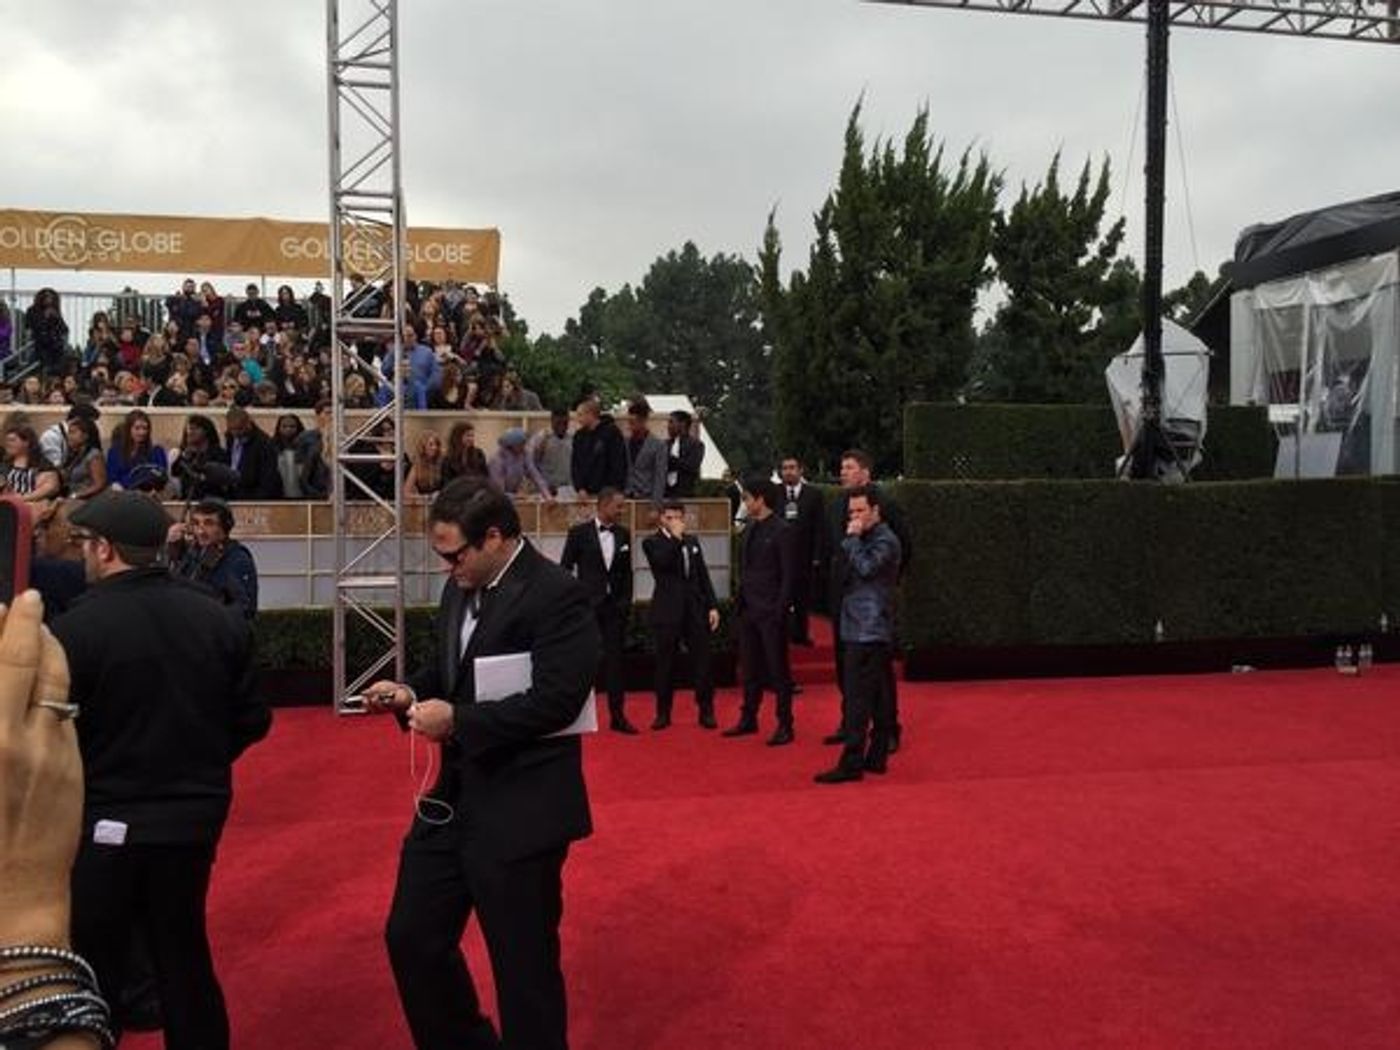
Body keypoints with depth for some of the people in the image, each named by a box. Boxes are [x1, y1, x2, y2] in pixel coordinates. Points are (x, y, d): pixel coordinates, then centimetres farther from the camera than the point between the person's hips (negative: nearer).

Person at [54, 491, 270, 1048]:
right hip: (196, 814, 5)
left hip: (106, 821, -4)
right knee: (184, 955, 19)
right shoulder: (220, 619, -4)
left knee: (91, 970, 11)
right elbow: (252, 720, 2)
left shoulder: (76, 626, -17)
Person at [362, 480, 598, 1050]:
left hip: (520, 811, -8)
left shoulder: (556, 595, -17)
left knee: (523, 962, 5)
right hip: (454, 797, 9)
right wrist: (412, 692, -1)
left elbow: (557, 699, -24)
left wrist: (456, 719, -23)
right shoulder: (461, 587, 8)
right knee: (411, 937, 16)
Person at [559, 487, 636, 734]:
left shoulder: (623, 534, 8)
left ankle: (617, 716, 10)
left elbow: (627, 571, 12)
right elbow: (565, 568, -1)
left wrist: (626, 601, 5)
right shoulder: (579, 532, -3)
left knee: (614, 660, 5)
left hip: (615, 606, 3)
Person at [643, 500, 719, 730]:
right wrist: (675, 538, -17)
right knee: (665, 664, 3)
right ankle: (663, 713, 15)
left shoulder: (692, 541, 15)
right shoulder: (652, 542, 0)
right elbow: (661, 562, -21)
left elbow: (703, 576, 15)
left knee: (702, 661, 2)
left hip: (695, 608, 4)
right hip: (668, 610, -3)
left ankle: (706, 711, 11)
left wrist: (712, 606, 8)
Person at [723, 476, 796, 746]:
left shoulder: (781, 530, -10)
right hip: (748, 609, 7)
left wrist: (780, 611, -16)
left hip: (770, 612, -7)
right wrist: (741, 600, 9)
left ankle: (784, 725, 9)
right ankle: (748, 719, 24)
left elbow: (788, 574, -12)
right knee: (750, 668, 14)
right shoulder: (749, 529, 12)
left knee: (778, 670, 1)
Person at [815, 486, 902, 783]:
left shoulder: (884, 540, -9)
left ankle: (851, 762, -8)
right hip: (866, 628, 10)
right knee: (879, 696, 12)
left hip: (868, 629, -10)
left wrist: (853, 538, -15)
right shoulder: (866, 538, 19)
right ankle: (876, 757, 17)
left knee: (857, 697, -10)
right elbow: (842, 566, 17)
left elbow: (866, 567, -23)